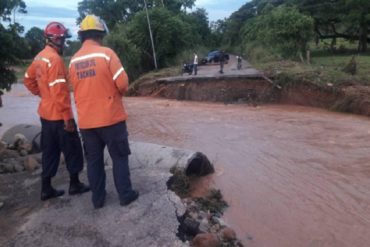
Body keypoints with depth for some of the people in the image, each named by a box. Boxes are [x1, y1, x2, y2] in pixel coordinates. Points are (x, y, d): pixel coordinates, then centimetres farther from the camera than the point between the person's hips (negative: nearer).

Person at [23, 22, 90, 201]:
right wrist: (68, 117, -20)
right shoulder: (54, 59, -18)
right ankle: (75, 184, 18)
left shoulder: (39, 58, 11)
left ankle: (46, 188, 21)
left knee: (49, 151, 14)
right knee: (73, 150, 6)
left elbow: (28, 80, 23)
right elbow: (60, 92, -23)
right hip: (58, 115, -9)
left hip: (46, 113, 9)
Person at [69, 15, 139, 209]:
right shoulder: (106, 53, -10)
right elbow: (122, 83, -14)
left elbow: (77, 89, 11)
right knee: (119, 157, 9)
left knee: (93, 160, 13)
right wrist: (120, 92, 7)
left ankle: (98, 198, 22)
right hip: (110, 117, -4)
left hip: (86, 120, 5)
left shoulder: (73, 60, 5)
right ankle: (125, 194, 17)